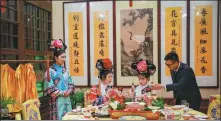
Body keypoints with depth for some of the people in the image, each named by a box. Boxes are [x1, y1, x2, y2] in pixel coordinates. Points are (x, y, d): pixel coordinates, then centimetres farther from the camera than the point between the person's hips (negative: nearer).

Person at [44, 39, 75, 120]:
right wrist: (62, 93, -14)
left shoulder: (64, 70, 12)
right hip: (57, 102, -6)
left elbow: (71, 84, 13)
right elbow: (50, 88, -13)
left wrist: (69, 91, -7)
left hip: (67, 100, 6)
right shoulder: (50, 71, -7)